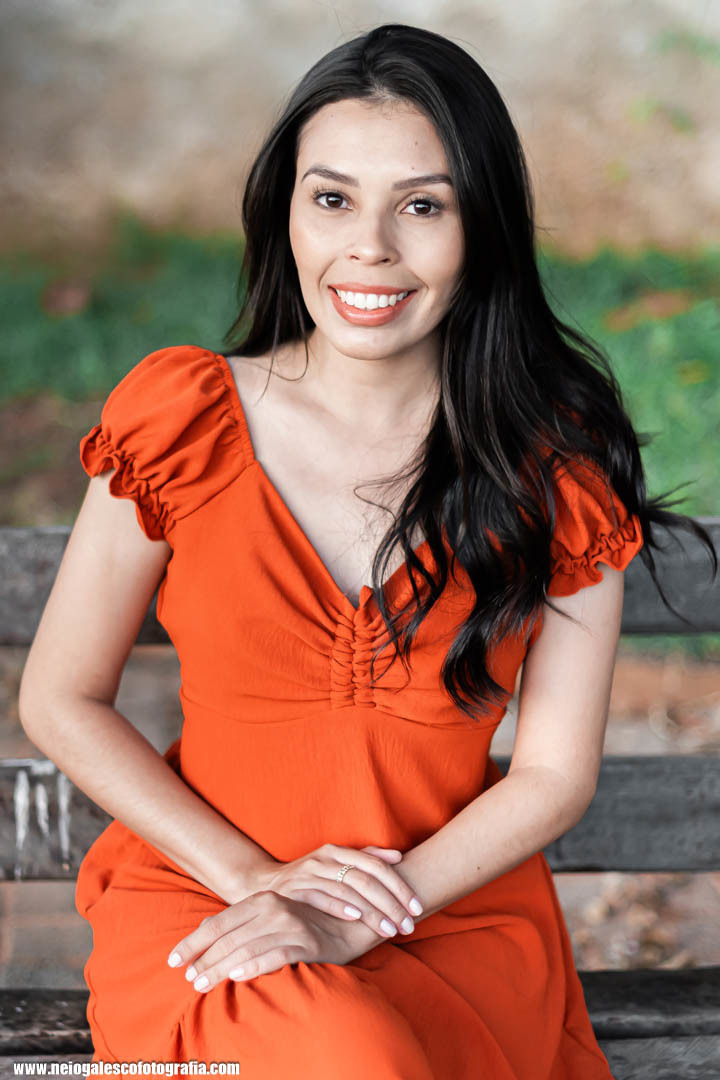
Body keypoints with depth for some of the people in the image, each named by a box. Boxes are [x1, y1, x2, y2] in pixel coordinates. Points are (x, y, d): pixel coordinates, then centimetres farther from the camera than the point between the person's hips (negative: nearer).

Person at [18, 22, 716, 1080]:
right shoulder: (185, 417, -3)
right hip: (200, 900, -1)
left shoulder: (560, 462, -2)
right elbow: (61, 699, 1)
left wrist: (355, 922, -14)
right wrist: (257, 876, -10)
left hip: (458, 908, 1)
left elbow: (556, 774, -1)